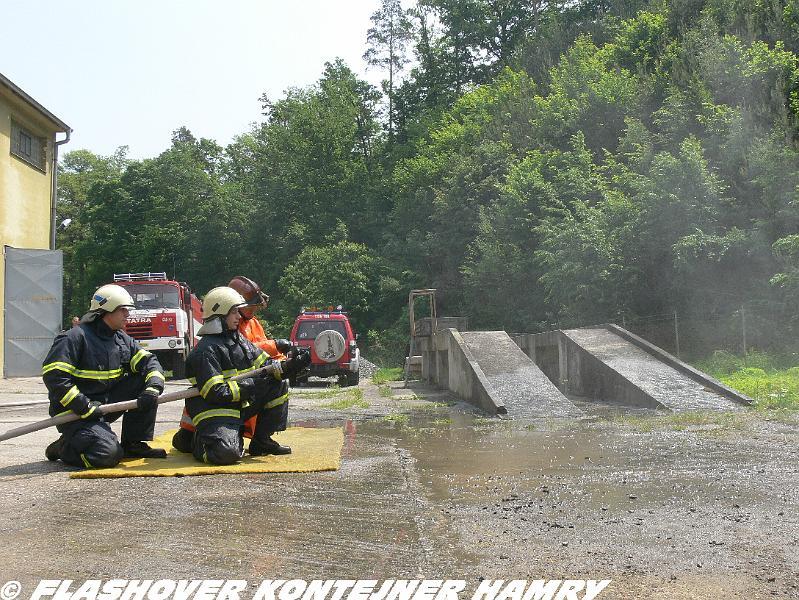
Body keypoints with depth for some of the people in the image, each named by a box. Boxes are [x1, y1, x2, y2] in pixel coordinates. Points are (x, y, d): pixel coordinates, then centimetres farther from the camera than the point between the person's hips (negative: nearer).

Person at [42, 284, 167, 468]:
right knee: (108, 454, -28)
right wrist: (84, 407, -24)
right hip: (76, 412, -8)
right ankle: (63, 448, 3)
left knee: (145, 381, -2)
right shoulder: (75, 337, -15)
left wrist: (153, 388, -19)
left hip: (108, 403, 8)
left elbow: (148, 362, 3)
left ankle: (133, 444, 4)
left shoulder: (122, 339, 8)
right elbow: (54, 376, -21)